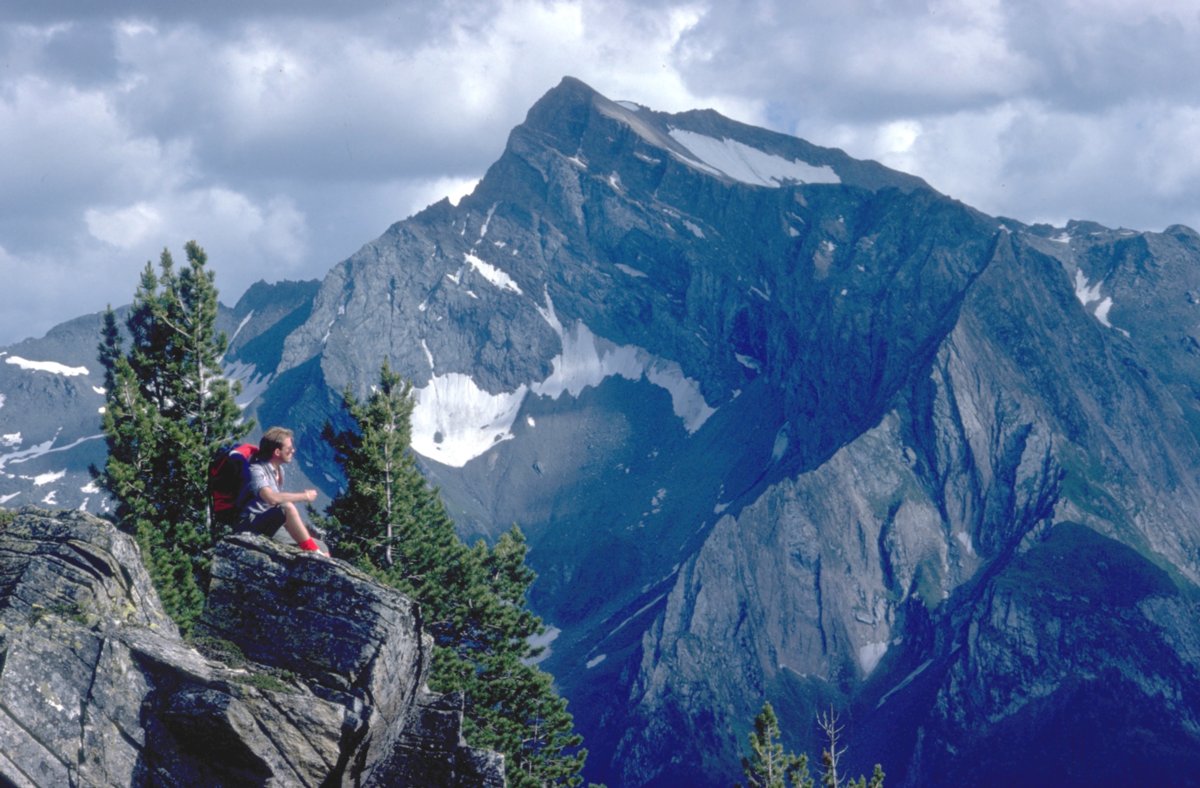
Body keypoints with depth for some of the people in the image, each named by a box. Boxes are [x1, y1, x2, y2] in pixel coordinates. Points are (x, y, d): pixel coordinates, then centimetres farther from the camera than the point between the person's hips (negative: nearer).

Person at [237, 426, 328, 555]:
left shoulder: (279, 470, 13)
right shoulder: (256, 470, -17)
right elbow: (271, 498, -34)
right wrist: (304, 496, -24)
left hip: (267, 524, 10)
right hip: (249, 524, -10)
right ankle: (314, 552, -27)